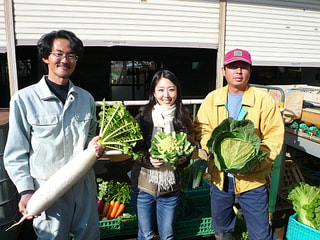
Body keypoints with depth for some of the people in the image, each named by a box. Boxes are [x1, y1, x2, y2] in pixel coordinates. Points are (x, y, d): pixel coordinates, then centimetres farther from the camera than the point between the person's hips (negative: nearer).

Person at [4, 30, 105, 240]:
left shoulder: (86, 98, 5)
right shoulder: (24, 99, -8)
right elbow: (16, 154, -5)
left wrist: (94, 144, -4)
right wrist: (26, 191, -12)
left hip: (85, 184, 4)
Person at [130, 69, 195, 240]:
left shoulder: (183, 119, 0)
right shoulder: (143, 117, -5)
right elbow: (133, 149, -3)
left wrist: (183, 159, -12)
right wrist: (149, 160, -20)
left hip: (171, 187, 1)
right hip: (143, 184, -1)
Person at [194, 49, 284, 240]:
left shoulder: (264, 99, -7)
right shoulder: (212, 98, 2)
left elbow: (275, 137, -8)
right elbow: (201, 129, 1)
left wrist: (255, 163, -21)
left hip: (253, 179, -3)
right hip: (219, 175, 3)